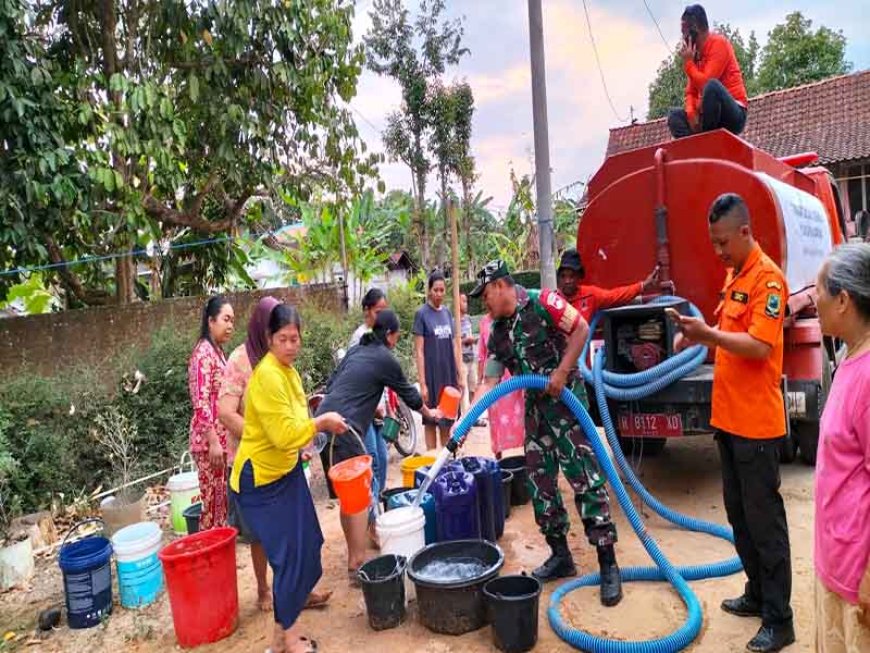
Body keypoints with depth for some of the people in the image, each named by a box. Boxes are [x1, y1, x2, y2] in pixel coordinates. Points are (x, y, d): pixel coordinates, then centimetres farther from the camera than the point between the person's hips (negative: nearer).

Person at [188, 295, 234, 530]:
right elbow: (201, 403, -20)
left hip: (222, 436, 9)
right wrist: (213, 441, -22)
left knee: (222, 498, 14)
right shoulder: (204, 352, -15)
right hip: (210, 439, -9)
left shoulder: (218, 351, 13)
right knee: (212, 500, -1)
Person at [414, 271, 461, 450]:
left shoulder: (447, 312, 9)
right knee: (431, 421, 3)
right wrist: (422, 383, -14)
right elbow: (419, 351, -9)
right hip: (432, 375, -5)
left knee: (447, 421, 12)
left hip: (448, 374, 5)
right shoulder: (422, 313, -7)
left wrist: (458, 375, 12)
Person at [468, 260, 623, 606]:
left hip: (567, 399, -7)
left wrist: (561, 372, -19)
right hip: (535, 408, 7)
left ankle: (608, 564, 0)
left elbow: (581, 329, -14)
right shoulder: (497, 333, 7)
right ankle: (560, 555, 22)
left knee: (586, 478, -8)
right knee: (540, 483, 9)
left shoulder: (541, 303, -11)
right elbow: (489, 383, 6)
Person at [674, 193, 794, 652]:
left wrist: (707, 334, -31)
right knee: (738, 514, 18)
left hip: (756, 421, -9)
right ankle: (757, 594, 33)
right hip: (728, 416, 9)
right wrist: (699, 336, 4)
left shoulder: (767, 278, -15)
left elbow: (759, 346, -24)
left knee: (764, 518, 1)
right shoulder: (733, 276, 13)